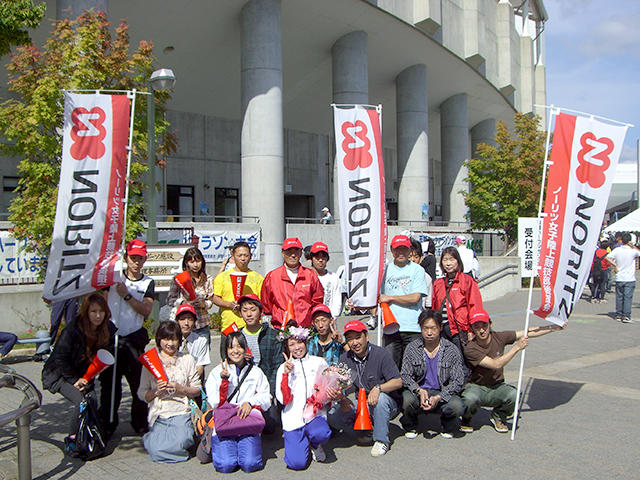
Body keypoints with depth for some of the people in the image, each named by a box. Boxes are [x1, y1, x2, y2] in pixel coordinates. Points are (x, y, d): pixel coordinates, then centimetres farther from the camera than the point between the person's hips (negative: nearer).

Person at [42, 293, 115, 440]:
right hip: (60, 375, -5)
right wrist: (75, 380, -18)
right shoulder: (72, 330, -23)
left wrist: (88, 379, -12)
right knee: (82, 401, -23)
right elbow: (60, 359, -17)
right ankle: (73, 436, -2)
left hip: (84, 376, 5)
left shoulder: (108, 330, -10)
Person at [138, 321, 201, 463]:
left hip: (181, 414, 0)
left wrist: (182, 389, -11)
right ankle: (153, 437, 10)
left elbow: (197, 390, 8)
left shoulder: (187, 360, 8)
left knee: (179, 443, -28)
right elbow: (141, 394, 6)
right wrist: (156, 391, -13)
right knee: (156, 451, -22)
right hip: (159, 416, 1)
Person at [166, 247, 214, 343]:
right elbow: (169, 300, 4)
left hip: (202, 325, 2)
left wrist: (203, 304, -8)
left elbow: (210, 301, 13)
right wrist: (183, 302, -13)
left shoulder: (207, 280, 9)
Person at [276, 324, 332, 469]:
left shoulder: (319, 362, 11)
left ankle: (314, 445, 3)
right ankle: (304, 444, 16)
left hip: (315, 415, 0)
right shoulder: (284, 368, 9)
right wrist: (286, 373, -12)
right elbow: (282, 399, -2)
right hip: (293, 418, 0)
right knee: (297, 463, -19)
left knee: (321, 434, -35)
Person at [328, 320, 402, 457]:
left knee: (380, 398, -37)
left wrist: (378, 388, -35)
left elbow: (398, 382, -18)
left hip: (387, 405, -4)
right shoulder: (345, 359, -1)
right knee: (334, 419, -16)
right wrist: (342, 399, -20)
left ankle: (381, 440, -17)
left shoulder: (380, 354, -15)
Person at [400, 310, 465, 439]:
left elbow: (458, 382, -6)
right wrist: (419, 390, -24)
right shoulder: (412, 348, 1)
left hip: (443, 393, 0)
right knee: (407, 399, -33)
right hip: (418, 392, 0)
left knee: (457, 407, -31)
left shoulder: (452, 350, -2)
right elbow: (405, 376, -3)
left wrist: (438, 397, -21)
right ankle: (410, 426, 3)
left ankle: (447, 427, 7)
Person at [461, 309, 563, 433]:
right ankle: (466, 418, 0)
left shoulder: (499, 337, -7)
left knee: (513, 395, -30)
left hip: (496, 387, 3)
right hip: (475, 387, -3)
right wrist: (517, 347, -26)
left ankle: (498, 416, 4)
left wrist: (554, 327, -2)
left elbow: (529, 333, 0)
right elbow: (495, 364, -26)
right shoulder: (470, 348, -21)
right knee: (470, 399, -38)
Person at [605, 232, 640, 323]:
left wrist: (615, 265, -1)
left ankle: (618, 315, 15)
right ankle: (626, 316, -6)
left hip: (619, 278, 2)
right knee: (628, 297, -1)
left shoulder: (617, 250, -4)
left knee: (619, 297, 11)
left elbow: (607, 257, -7)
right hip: (630, 279, -2)